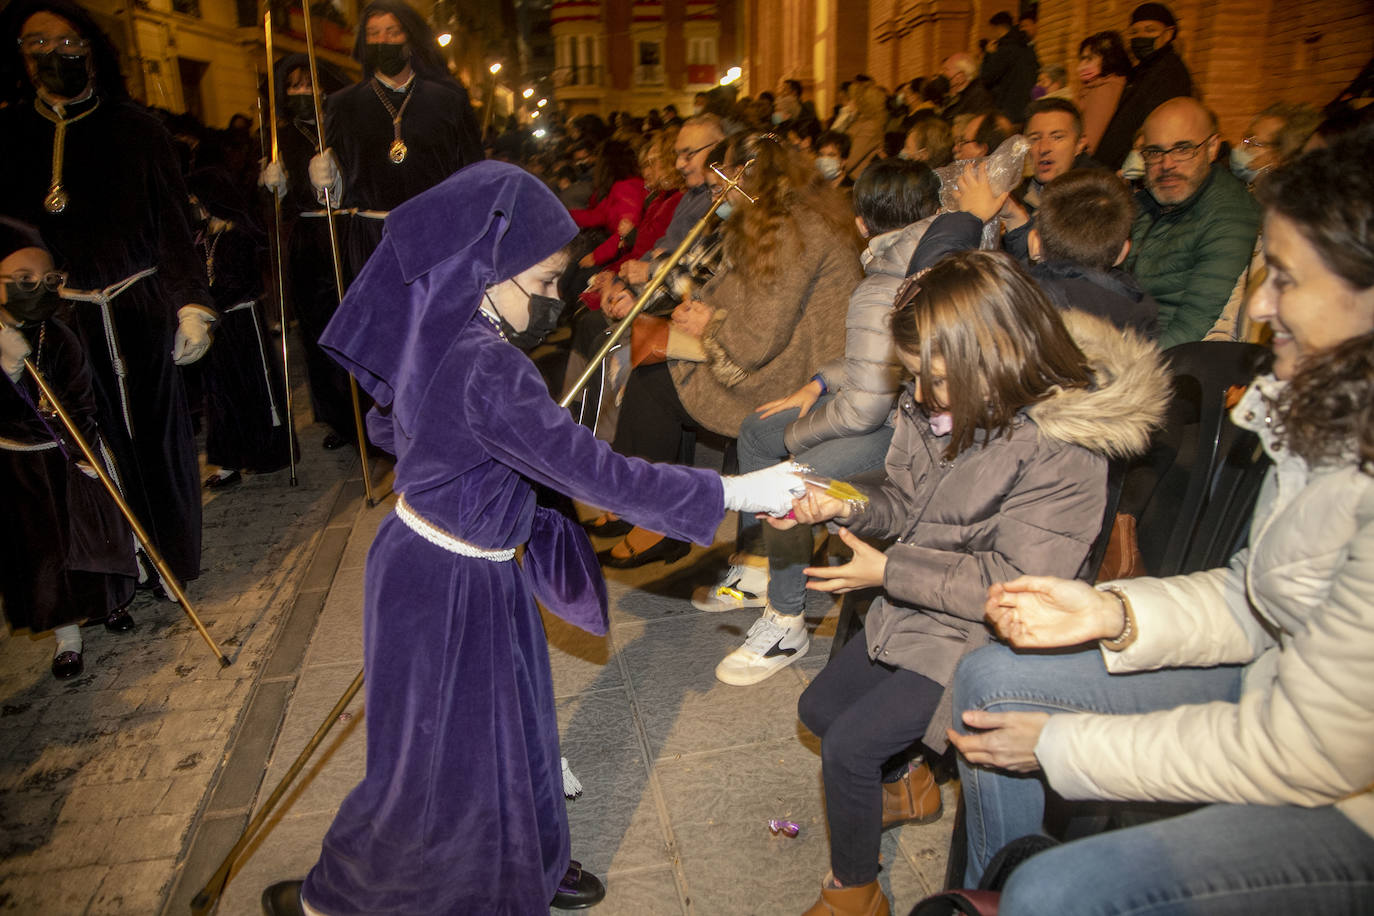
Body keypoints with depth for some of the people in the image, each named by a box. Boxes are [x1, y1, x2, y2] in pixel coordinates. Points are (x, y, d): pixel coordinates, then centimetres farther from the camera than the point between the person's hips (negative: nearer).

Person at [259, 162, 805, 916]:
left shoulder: (437, 332, -3)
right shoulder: (485, 370, -31)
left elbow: (387, 426, 12)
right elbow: (598, 474, -32)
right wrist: (737, 493, -27)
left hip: (476, 572, 9)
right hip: (446, 588, -9)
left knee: (509, 725, 24)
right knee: (437, 762, 13)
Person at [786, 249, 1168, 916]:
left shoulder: (1062, 453, -28)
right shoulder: (939, 403, -7)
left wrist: (889, 570, -23)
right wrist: (848, 506, -14)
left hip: (984, 636, -8)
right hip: (913, 609, 8)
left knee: (850, 743, -12)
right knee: (818, 708, 18)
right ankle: (904, 785, 46)